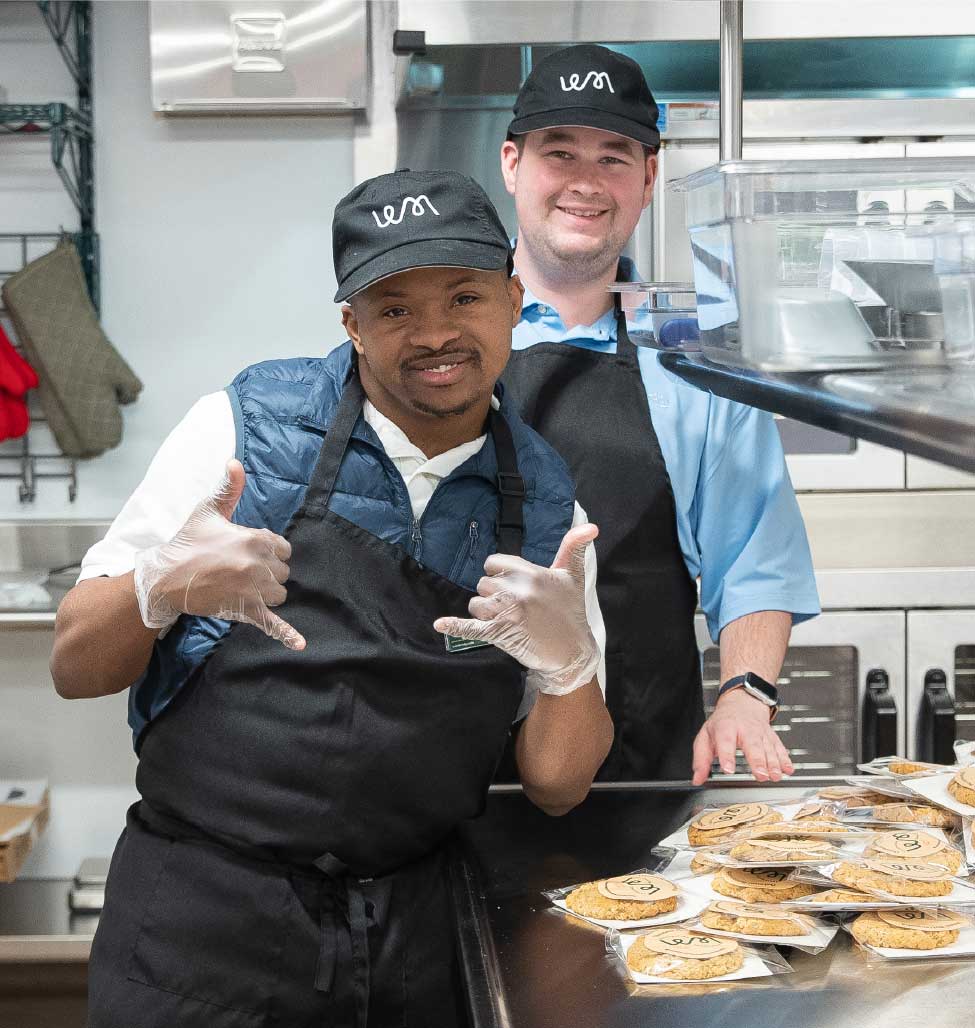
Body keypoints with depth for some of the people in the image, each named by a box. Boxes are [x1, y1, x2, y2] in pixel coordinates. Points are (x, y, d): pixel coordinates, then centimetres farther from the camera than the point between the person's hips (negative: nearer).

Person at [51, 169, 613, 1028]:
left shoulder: (546, 508, 3)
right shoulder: (248, 425, -5)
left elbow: (556, 786, 3)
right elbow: (76, 667, -2)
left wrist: (570, 664, -17)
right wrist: (161, 589, -23)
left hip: (411, 939, 2)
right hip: (203, 915, -2)